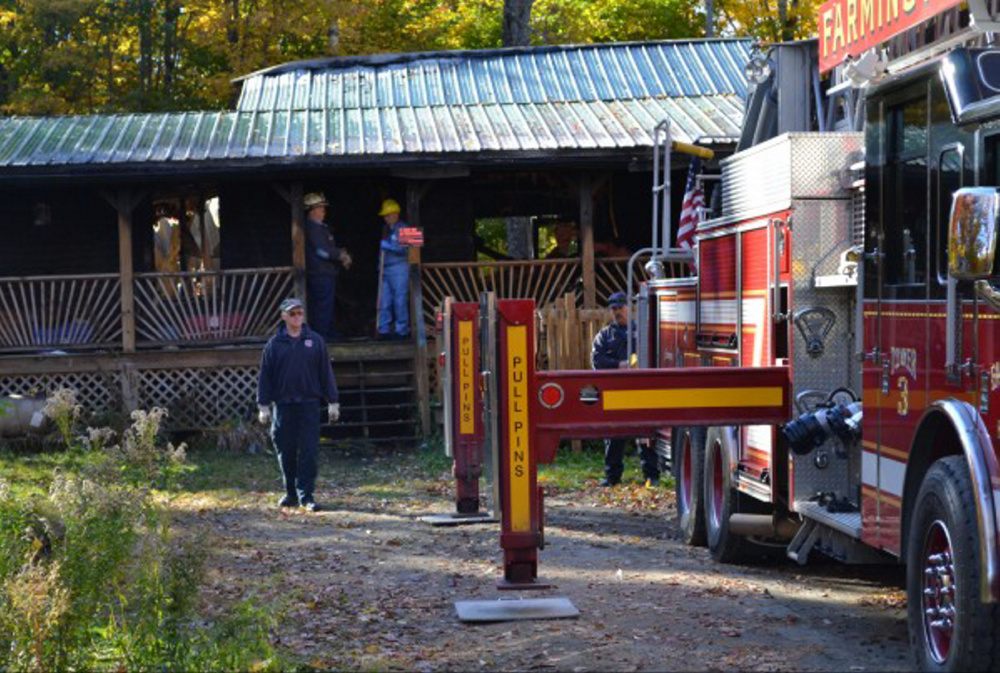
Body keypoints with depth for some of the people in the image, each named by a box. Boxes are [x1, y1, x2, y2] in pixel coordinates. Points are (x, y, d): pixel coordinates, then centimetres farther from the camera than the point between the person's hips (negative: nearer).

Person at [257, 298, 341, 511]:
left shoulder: (315, 341, 6)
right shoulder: (275, 344, 5)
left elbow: (326, 373, 8)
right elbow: (265, 376, 7)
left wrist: (332, 402, 5)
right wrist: (264, 406, 2)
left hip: (309, 404, -1)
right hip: (283, 405, 1)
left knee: (308, 451, -5)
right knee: (286, 452, 5)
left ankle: (306, 495, -1)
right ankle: (291, 493, 18)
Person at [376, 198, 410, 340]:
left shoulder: (403, 229, -3)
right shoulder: (386, 230, 19)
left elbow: (405, 248, -13)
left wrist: (389, 246, -19)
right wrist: (380, 266, 17)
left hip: (399, 268, -7)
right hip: (385, 269, 7)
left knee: (400, 300, -7)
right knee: (384, 301, 4)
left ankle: (402, 330, -2)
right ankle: (384, 330, 7)